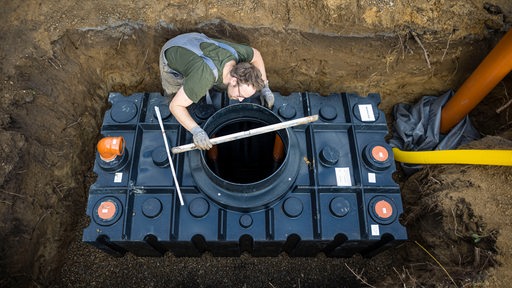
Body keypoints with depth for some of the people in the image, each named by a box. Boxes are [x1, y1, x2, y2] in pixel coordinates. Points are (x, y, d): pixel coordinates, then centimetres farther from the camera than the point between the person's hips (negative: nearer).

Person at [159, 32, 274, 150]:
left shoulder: (236, 52, -32)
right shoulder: (205, 78, -47)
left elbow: (255, 55, -8)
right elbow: (175, 105, -40)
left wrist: (265, 88, -14)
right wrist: (196, 131, -53)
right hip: (172, 56, -4)